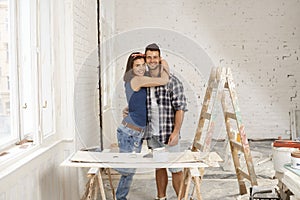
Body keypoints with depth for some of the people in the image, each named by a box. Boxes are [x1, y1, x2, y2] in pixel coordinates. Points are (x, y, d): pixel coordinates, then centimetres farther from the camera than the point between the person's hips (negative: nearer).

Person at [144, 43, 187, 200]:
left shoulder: (172, 81, -8)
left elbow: (180, 108, -10)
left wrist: (175, 132, -16)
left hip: (168, 134, -5)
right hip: (151, 134, 5)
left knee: (175, 169, 1)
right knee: (159, 167, 17)